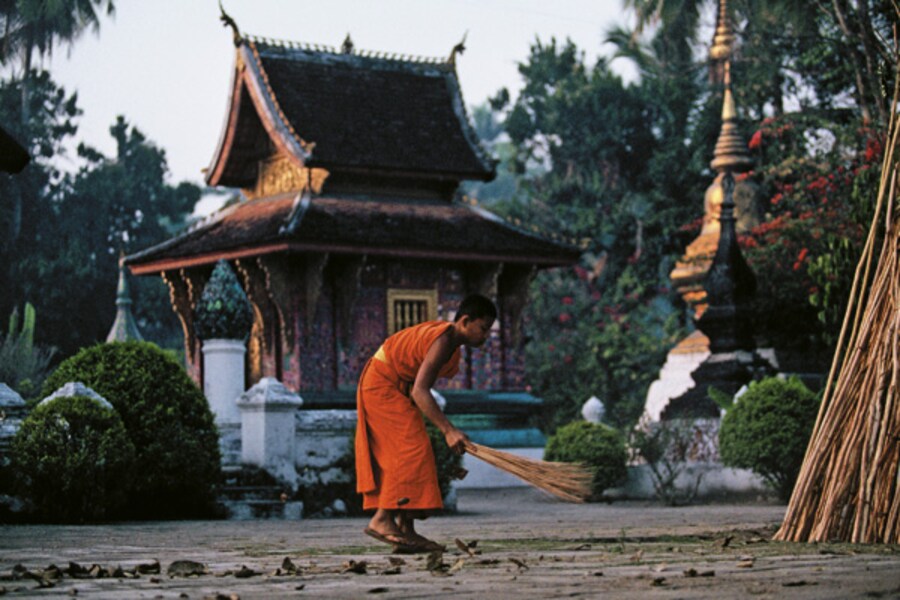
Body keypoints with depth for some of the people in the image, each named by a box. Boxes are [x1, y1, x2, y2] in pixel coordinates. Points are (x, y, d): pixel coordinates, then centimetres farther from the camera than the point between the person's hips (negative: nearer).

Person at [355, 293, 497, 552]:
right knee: (411, 449, -16)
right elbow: (420, 391, -34)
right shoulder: (443, 341, -26)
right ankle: (382, 519, -19)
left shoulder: (452, 340, 6)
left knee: (405, 453, 5)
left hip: (397, 389, 10)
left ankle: (405, 529, 2)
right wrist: (448, 430, -39)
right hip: (382, 386, -10)